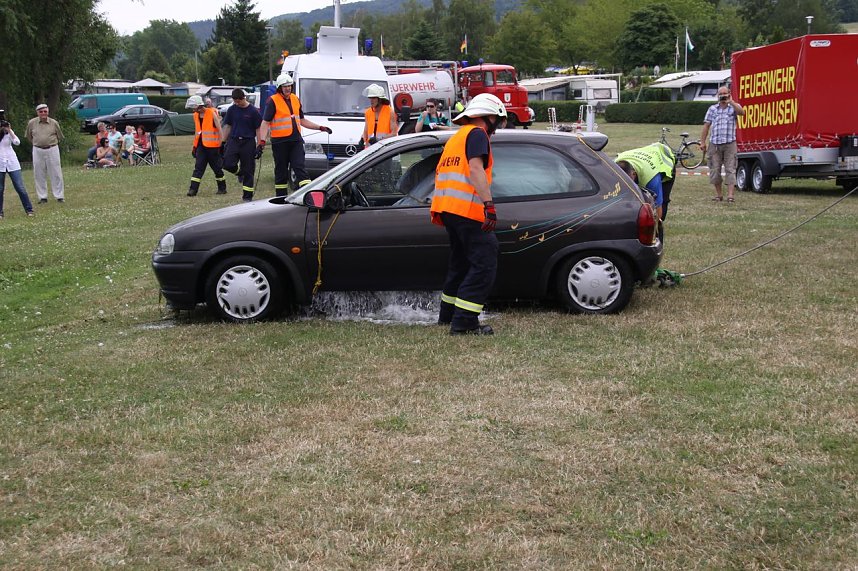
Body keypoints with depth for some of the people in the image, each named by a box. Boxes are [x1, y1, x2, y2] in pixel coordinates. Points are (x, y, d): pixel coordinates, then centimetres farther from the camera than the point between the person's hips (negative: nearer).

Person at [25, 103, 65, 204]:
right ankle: (42, 197, 13)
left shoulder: (54, 123, -4)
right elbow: (28, 136, 15)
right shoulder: (32, 123, -1)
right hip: (37, 151, 1)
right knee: (39, 175, 5)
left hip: (52, 150, -1)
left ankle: (59, 196, 7)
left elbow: (60, 137, 10)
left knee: (56, 173, 0)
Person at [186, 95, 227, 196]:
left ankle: (222, 188, 20)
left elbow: (219, 129, -9)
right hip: (201, 145, 6)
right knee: (198, 167, -3)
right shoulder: (196, 115, 10)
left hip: (212, 145, -6)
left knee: (217, 167, 5)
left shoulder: (212, 113, -11)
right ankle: (193, 189, -7)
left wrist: (221, 143, -12)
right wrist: (194, 146, 19)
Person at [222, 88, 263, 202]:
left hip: (248, 142, -3)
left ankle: (247, 196, 8)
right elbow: (227, 126, 14)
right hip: (234, 140, 3)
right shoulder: (232, 110, 6)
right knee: (227, 164, -15)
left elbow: (258, 129, 0)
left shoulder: (253, 111, -3)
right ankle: (240, 173, 20)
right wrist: (223, 142, 10)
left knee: (248, 170, 0)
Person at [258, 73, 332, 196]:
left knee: (300, 168, -7)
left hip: (296, 140, 4)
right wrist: (262, 142, -18)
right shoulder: (273, 101, -4)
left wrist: (320, 128, 20)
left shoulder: (295, 99, 15)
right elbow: (265, 123, -8)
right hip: (280, 142, -4)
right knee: (281, 172, 3)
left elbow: (302, 120, 25)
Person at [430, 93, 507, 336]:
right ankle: (464, 322, -14)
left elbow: (440, 173, 29)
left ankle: (448, 315, 30)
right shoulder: (477, 134, -3)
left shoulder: (456, 138, 26)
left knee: (461, 261, 22)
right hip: (467, 209, -10)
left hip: (446, 207, 10)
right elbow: (475, 169, -18)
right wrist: (489, 204, -26)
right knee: (485, 263, -8)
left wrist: (437, 210, 34)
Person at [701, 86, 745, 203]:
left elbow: (742, 112, -17)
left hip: (729, 143, -2)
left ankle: (730, 195, -9)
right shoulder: (712, 109, 13)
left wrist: (730, 101, -14)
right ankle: (718, 194, 13)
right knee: (715, 170, 3)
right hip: (714, 143, 2)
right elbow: (706, 126, 10)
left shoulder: (734, 107, 7)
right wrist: (703, 141, 3)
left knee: (730, 169, -6)